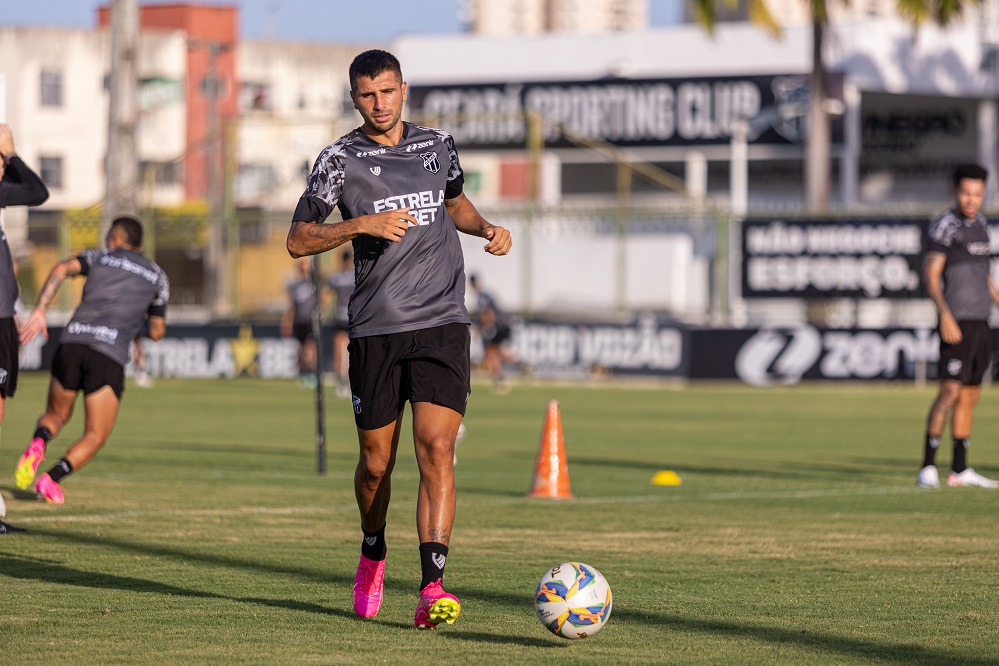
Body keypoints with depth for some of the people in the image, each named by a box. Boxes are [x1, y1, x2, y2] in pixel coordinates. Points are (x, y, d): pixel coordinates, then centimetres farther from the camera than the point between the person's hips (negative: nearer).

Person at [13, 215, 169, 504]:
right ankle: (52, 478, -17)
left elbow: (61, 269, -2)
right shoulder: (157, 276, 21)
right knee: (95, 436, 9)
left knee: (56, 415, 24)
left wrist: (40, 310, -9)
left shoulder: (98, 258, 20)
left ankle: (38, 443, -12)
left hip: (71, 343, 2)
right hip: (109, 355, -2)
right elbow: (156, 331, 26)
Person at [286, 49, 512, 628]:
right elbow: (298, 240, 0)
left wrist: (487, 228, 10)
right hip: (376, 328, -1)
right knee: (376, 463, 7)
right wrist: (363, 224, -13)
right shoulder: (341, 159, 0)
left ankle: (433, 587, -21)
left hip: (442, 323, 1)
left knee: (436, 449, -15)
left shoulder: (438, 144, 10)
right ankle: (373, 556, 37)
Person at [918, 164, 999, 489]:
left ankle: (960, 470, 14)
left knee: (970, 395, 9)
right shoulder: (945, 226, -9)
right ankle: (927, 468, -17)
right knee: (950, 391, -16)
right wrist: (945, 315, -25)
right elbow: (931, 275, -15)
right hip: (957, 323, -8)